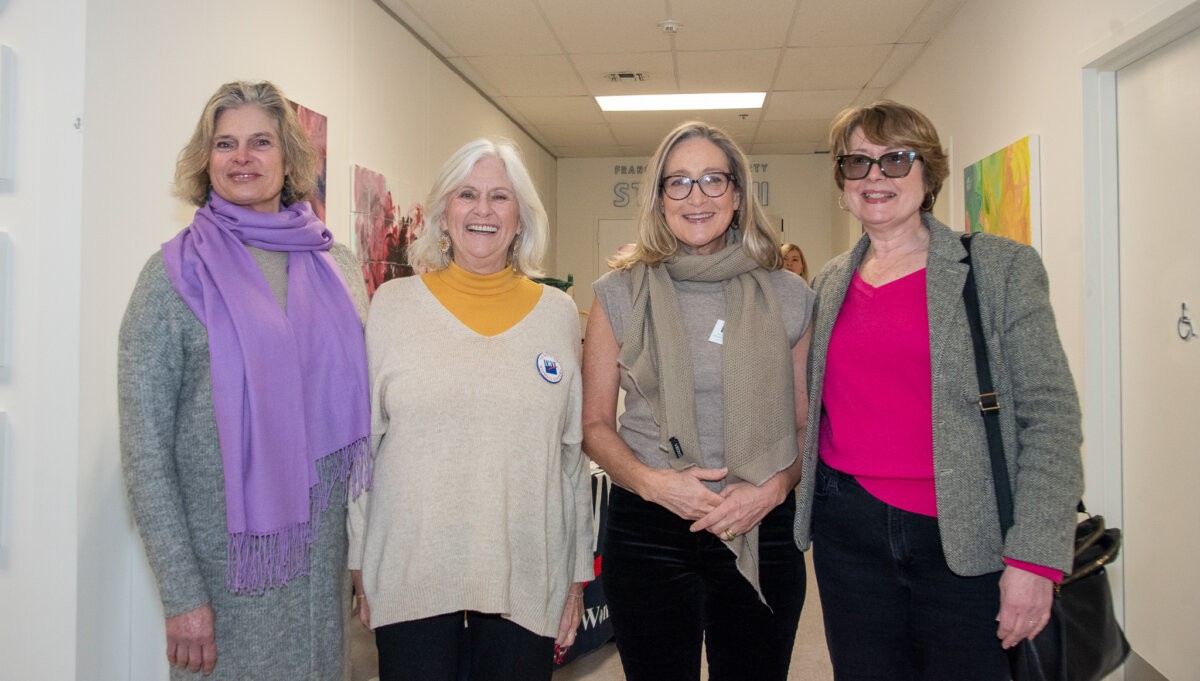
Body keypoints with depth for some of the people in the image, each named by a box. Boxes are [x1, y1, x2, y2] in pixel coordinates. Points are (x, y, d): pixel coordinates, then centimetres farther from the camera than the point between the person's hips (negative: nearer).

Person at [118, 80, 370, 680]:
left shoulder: (337, 267, 4)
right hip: (223, 562, -3)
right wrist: (181, 593, -11)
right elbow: (144, 450, -7)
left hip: (324, 557, 4)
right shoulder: (176, 273, -6)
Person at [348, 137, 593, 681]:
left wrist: (578, 574, 7)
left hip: (527, 578, 1)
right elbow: (359, 444, 4)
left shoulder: (558, 313, 4)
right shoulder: (392, 305, 1)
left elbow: (575, 451, 7)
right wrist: (359, 564, 4)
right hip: (411, 576, -1)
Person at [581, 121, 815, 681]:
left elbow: (807, 424, 7)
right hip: (648, 530, -1)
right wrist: (652, 481, -14)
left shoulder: (788, 297, 3)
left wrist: (773, 488, -11)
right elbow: (595, 425, 3)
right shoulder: (622, 293, 1)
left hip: (761, 532, 1)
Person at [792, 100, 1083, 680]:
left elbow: (1050, 414, -7)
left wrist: (1035, 558, -13)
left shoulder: (1001, 268, -2)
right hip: (848, 531, 4)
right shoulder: (828, 285, 10)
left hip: (965, 539, -3)